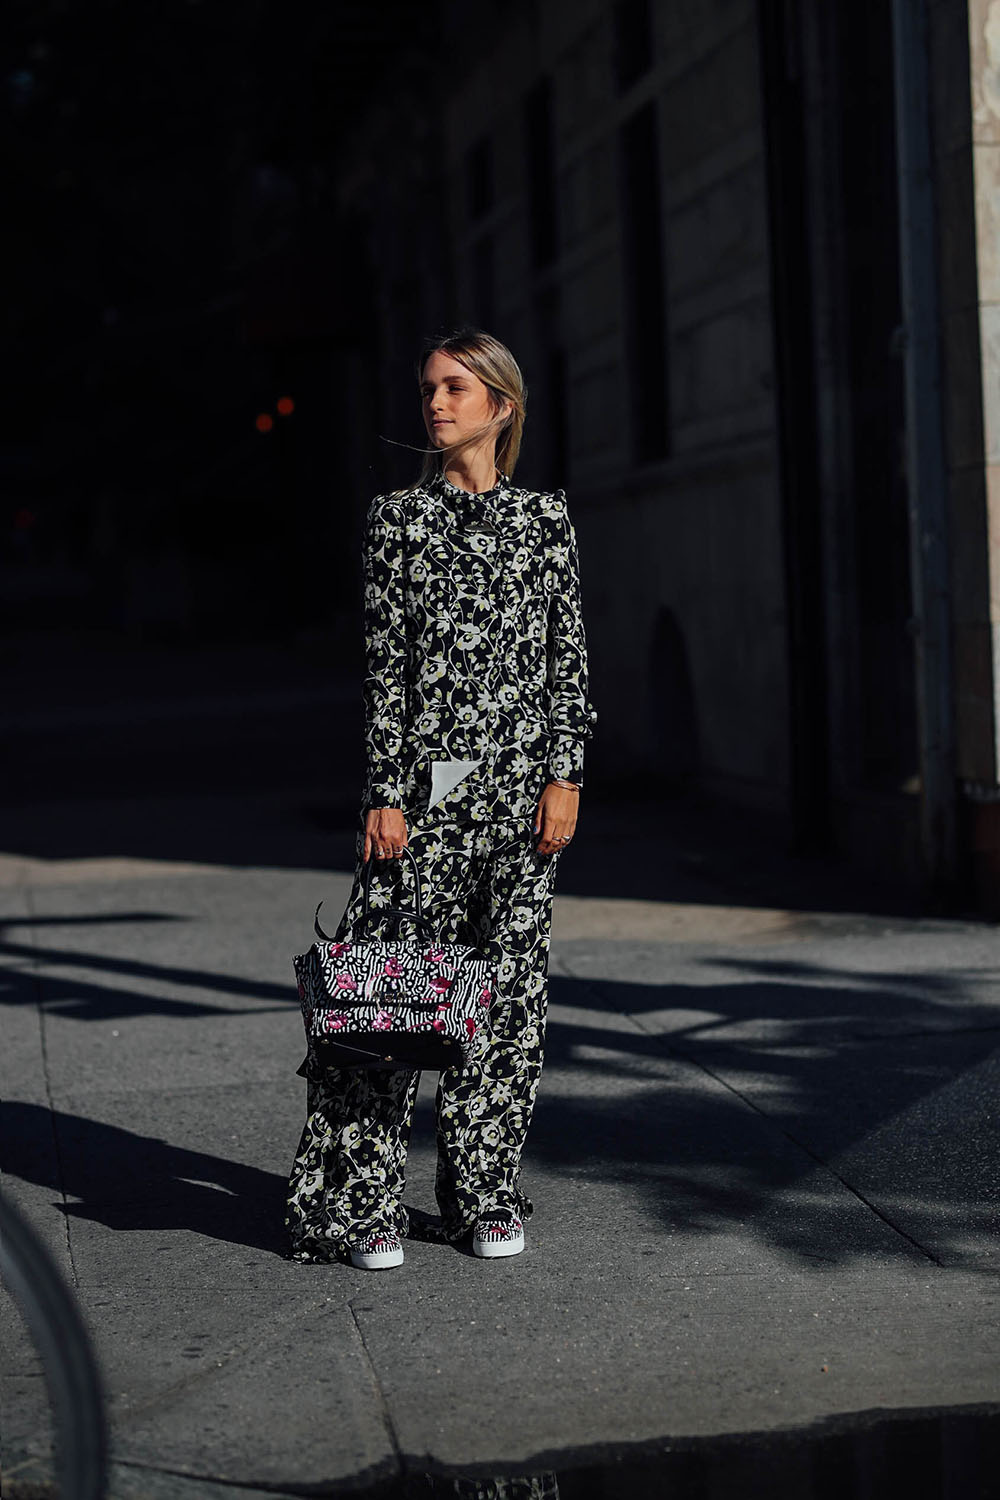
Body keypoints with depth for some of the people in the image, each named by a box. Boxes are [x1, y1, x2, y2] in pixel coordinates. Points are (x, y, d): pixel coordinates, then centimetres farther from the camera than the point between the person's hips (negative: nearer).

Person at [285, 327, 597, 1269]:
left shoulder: (546, 519, 8)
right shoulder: (397, 519, 3)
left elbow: (569, 657, 7)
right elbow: (384, 664, 0)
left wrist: (565, 775, -2)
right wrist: (386, 792, -7)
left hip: (523, 777, 2)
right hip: (426, 774, -2)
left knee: (510, 984, 5)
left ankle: (487, 1195, 16)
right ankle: (363, 1204, 3)